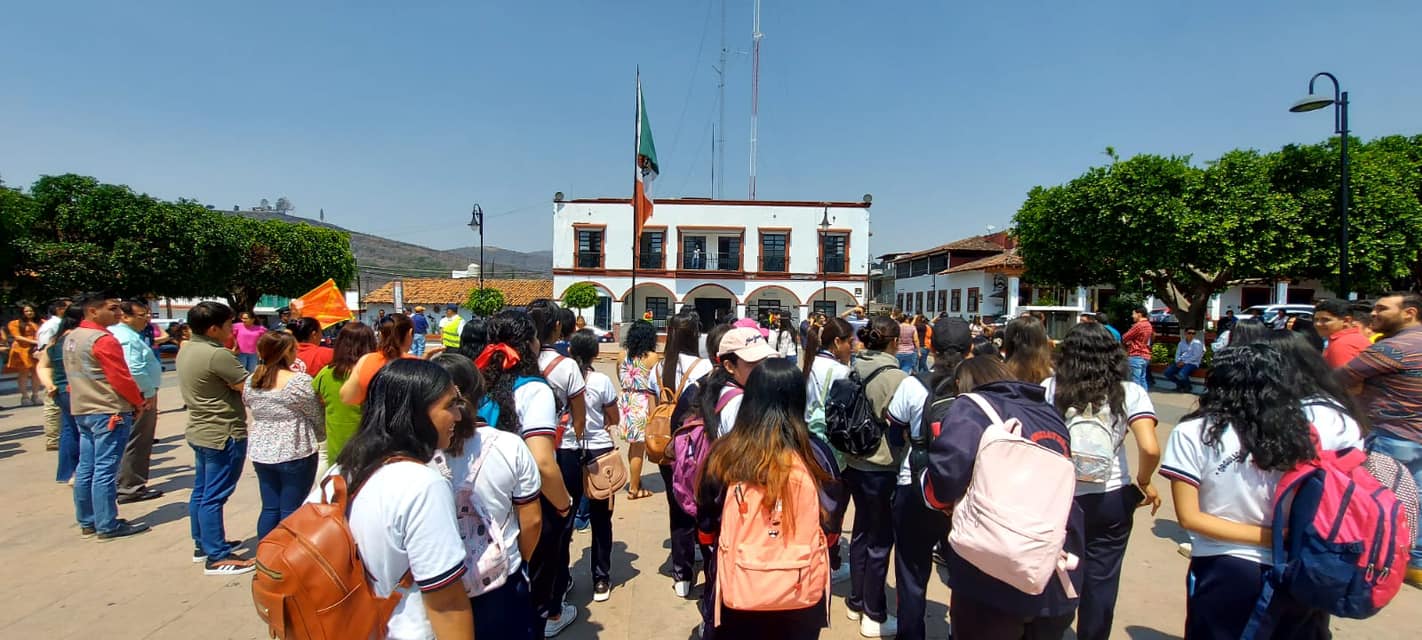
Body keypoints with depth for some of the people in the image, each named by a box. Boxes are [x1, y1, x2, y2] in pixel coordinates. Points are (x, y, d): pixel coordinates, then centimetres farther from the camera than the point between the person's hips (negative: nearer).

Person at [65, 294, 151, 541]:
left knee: (86, 468, 13)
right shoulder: (103, 339, -17)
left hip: (82, 410, 10)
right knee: (105, 470, -5)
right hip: (109, 412, -10)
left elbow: (82, 375, 18)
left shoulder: (71, 338, 13)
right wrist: (139, 402, -2)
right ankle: (107, 526, 0)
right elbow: (121, 379, -17)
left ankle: (87, 522, 22)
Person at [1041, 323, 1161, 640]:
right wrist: (1143, 484, 2)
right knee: (1100, 581, 15)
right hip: (1111, 499, 0)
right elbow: (1150, 449, -16)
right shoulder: (1130, 393, -5)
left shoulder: (1050, 388, -7)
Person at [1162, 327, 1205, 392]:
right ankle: (1180, 384, 12)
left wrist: (1184, 362, -14)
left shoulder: (1197, 343, -2)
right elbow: (1177, 354, 12)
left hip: (1192, 363, -6)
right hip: (1181, 362, 6)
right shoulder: (1181, 343, 15)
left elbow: (1196, 356, -10)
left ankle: (1188, 386, 0)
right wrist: (1178, 361, -8)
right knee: (1167, 372, -14)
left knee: (1181, 374, -32)